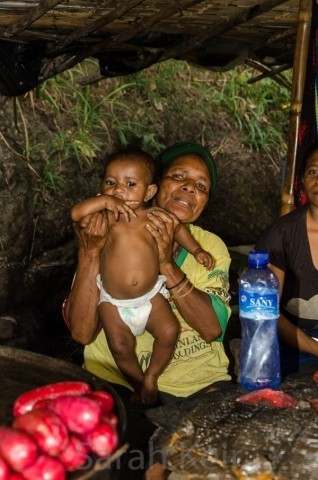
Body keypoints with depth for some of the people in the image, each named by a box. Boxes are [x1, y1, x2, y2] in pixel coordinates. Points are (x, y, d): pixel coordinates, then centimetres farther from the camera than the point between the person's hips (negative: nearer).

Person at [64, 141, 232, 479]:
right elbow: (82, 333, -11)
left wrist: (167, 264, -22)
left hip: (197, 380, 3)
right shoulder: (113, 238, 0)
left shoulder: (210, 246, 7)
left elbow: (213, 328, -11)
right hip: (117, 378, -3)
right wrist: (90, 253, -22)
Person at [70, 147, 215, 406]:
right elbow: (76, 213, -26)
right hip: (114, 301, -1)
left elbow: (178, 227, 16)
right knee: (120, 346, -8)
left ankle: (151, 376, 15)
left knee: (169, 330, -10)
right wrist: (105, 201, -31)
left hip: (151, 295, 2)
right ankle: (138, 384, 19)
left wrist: (196, 250, 11)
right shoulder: (108, 217, -10)